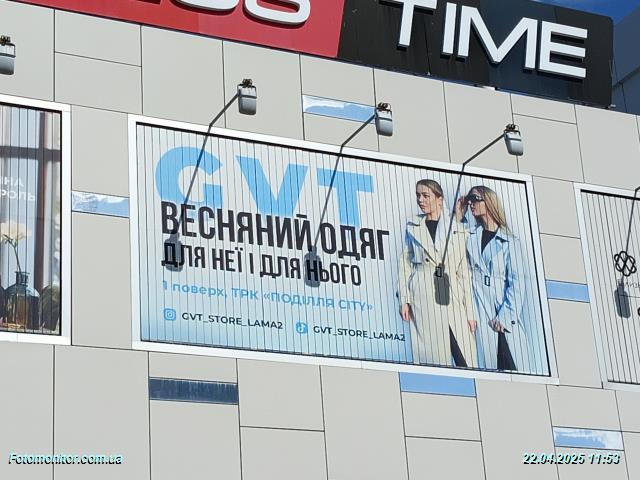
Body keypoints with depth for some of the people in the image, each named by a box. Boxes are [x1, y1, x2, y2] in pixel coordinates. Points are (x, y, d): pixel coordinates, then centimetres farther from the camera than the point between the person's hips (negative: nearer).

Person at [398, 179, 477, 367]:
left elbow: (464, 271, 8)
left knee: (466, 359, -8)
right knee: (431, 357, -4)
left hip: (452, 297, 0)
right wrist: (404, 299, -1)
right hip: (422, 297, 0)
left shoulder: (458, 230, 10)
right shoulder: (412, 227, 12)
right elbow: (405, 263, 10)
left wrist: (470, 311, 4)